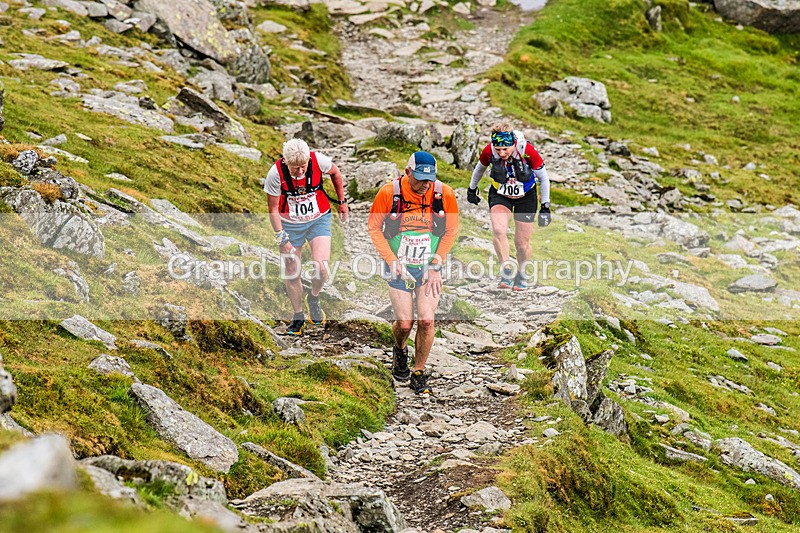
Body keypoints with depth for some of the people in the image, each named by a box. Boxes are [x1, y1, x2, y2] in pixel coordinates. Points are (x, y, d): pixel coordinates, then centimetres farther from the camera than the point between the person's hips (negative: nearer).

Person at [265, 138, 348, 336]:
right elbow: (273, 209, -11)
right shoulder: (276, 173, -24)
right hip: (290, 224, 0)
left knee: (322, 268, -16)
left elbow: (335, 173, 3)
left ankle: (313, 298, 16)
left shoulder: (318, 161, -23)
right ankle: (298, 317, 24)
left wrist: (342, 202, 11)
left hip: (318, 220, 0)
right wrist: (282, 239, -13)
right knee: (291, 273, 3)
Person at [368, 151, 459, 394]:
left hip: (430, 268, 1)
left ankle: (419, 374, 11)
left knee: (426, 320, -9)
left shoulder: (444, 194, -12)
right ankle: (400, 351, 35)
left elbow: (452, 230, 2)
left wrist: (436, 265, -3)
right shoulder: (389, 192, -16)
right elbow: (374, 228, -2)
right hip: (399, 267, -1)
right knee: (404, 323, -2)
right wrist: (392, 261, -10)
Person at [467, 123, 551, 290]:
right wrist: (472, 189, 15)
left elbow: (543, 177, -14)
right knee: (499, 230, -27)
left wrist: (545, 207, -11)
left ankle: (522, 275, 31)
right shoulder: (489, 151, -24)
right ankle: (506, 271, -17)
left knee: (522, 243, 5)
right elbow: (480, 168, 0)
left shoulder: (527, 150, -29)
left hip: (525, 197, -1)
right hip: (499, 195, 1)